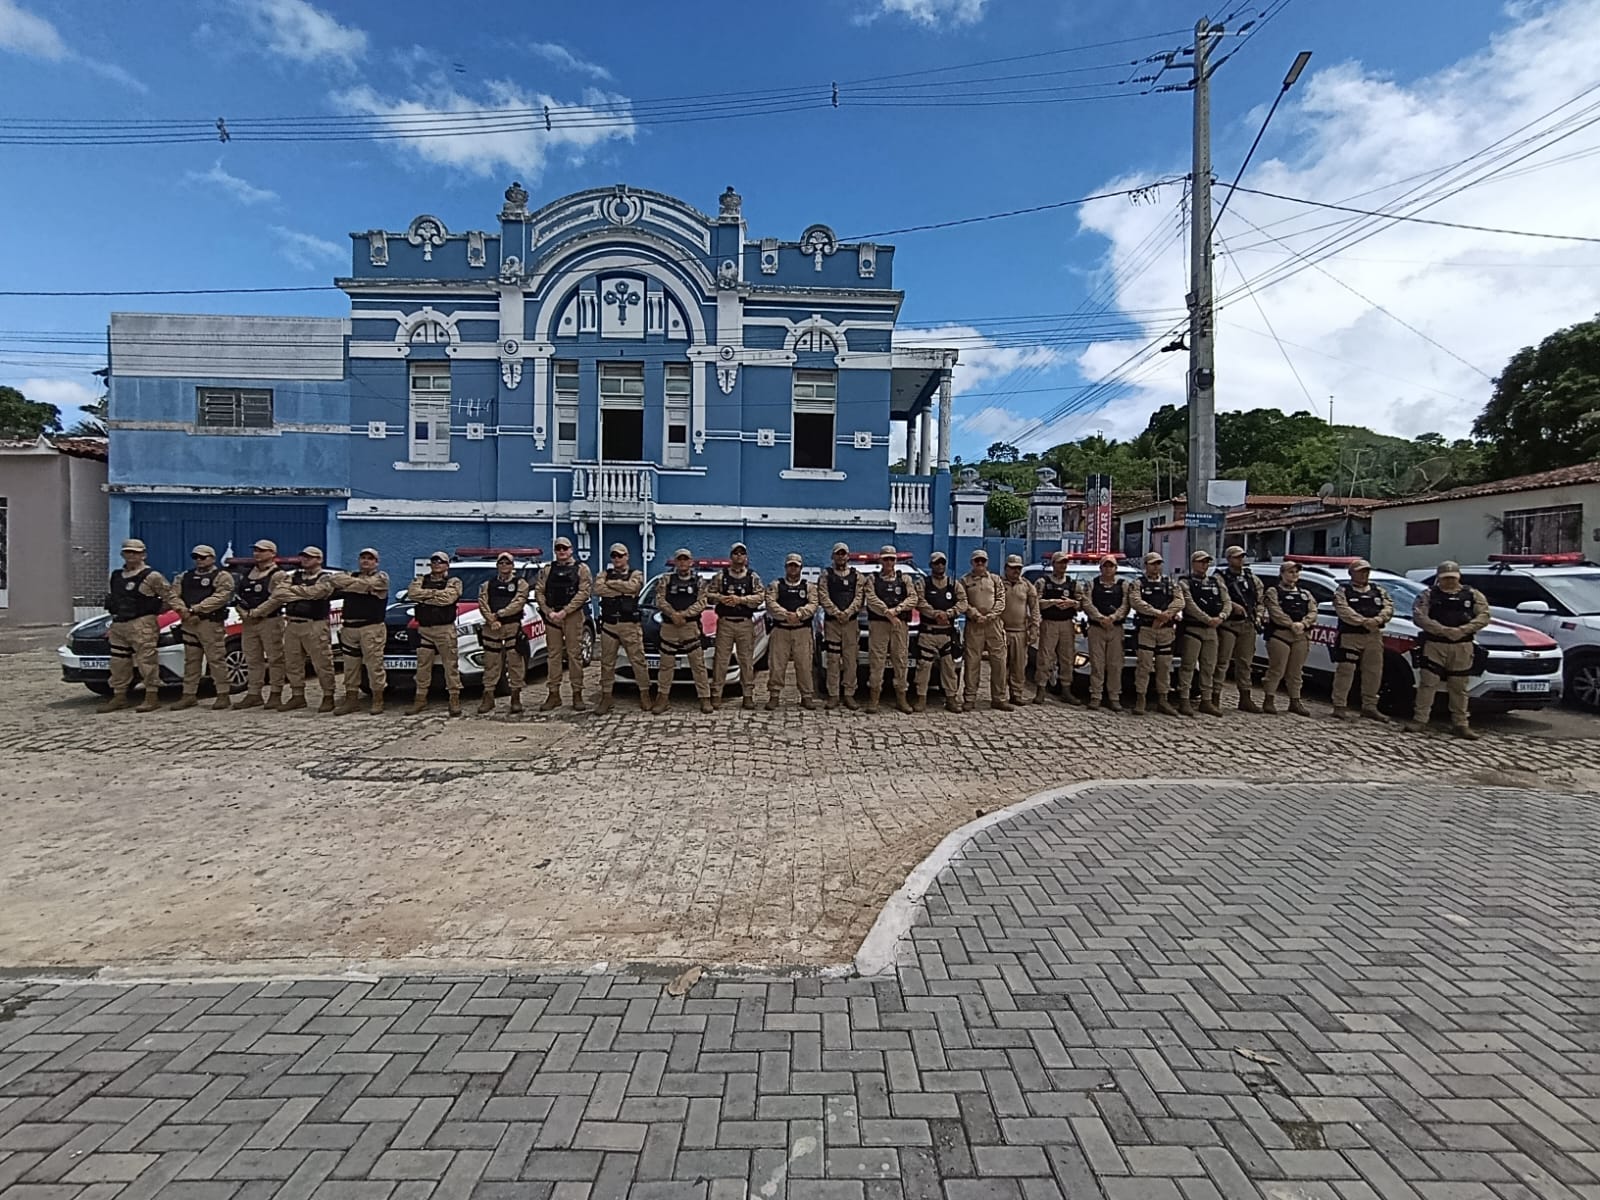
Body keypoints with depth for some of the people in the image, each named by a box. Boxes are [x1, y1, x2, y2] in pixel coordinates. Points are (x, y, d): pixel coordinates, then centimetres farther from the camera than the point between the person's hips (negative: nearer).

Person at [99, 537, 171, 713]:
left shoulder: (151, 576, -5)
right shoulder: (116, 576, 17)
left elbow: (169, 595, -6)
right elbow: (109, 596, 30)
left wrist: (156, 612, 0)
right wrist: (114, 614, 20)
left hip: (142, 624, -8)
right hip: (118, 625, 8)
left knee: (146, 660, -9)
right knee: (118, 662, 11)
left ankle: (152, 697, -6)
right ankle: (119, 697, 18)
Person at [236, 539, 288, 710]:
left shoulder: (278, 575, -6)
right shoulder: (248, 575, 18)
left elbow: (277, 598, -18)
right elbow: (237, 596, 14)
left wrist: (256, 612, -17)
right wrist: (244, 613, -4)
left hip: (270, 621, -7)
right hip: (248, 623, 7)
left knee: (274, 659, -2)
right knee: (253, 660, 11)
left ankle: (274, 694, 3)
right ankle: (253, 694, 17)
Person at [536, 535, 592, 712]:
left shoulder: (581, 568, 4)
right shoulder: (548, 570, 15)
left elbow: (584, 592, -7)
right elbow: (539, 592, 6)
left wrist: (565, 611, -14)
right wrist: (548, 612, -9)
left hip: (573, 616, -3)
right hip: (551, 616, 3)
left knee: (574, 654, -2)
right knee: (553, 655, 5)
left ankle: (577, 694, 4)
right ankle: (554, 694, 11)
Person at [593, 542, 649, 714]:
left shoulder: (635, 574, 7)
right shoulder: (605, 574, 13)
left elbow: (632, 586, -16)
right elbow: (598, 589, -9)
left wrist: (611, 583, -6)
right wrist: (623, 591, -11)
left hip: (630, 625, -2)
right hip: (608, 624, 2)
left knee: (638, 660, 0)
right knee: (607, 662, 6)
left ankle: (645, 694, 8)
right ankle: (606, 696, 15)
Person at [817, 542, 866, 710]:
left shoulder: (857, 576, 12)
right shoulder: (826, 576, 9)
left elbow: (859, 597, 1)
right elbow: (823, 597, -2)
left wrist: (847, 613, -13)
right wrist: (836, 613, -15)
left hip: (851, 621, 1)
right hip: (831, 621, -1)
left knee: (850, 659, 0)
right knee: (833, 660, -1)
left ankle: (849, 694, 7)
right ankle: (833, 696, 2)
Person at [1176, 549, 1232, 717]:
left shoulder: (1216, 582, 16)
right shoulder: (1186, 582, -2)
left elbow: (1227, 602, 8)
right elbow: (1190, 605, -14)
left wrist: (1220, 617, -10)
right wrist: (1208, 619, -18)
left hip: (1212, 630, 6)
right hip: (1192, 629, -6)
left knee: (1209, 667, 9)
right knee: (1188, 666, -6)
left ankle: (1206, 701, 17)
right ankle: (1184, 701, -4)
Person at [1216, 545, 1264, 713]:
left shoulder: (1251, 577, 15)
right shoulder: (1221, 578, -3)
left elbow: (1261, 599, 19)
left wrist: (1258, 616, 6)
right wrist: (1233, 606, -28)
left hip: (1248, 625, 6)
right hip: (1228, 624, -6)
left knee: (1245, 663, 12)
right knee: (1222, 662, -7)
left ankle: (1245, 698, 19)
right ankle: (1215, 698, -4)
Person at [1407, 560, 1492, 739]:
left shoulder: (1473, 595, 11)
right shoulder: (1429, 595, 4)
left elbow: (1484, 615, 0)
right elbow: (1418, 616, -8)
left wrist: (1462, 630, -16)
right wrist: (1442, 629, -20)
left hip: (1462, 647, 2)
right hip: (1434, 645, -2)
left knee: (1459, 687, 8)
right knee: (1427, 683, -3)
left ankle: (1460, 724, 16)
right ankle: (1420, 720, 0)